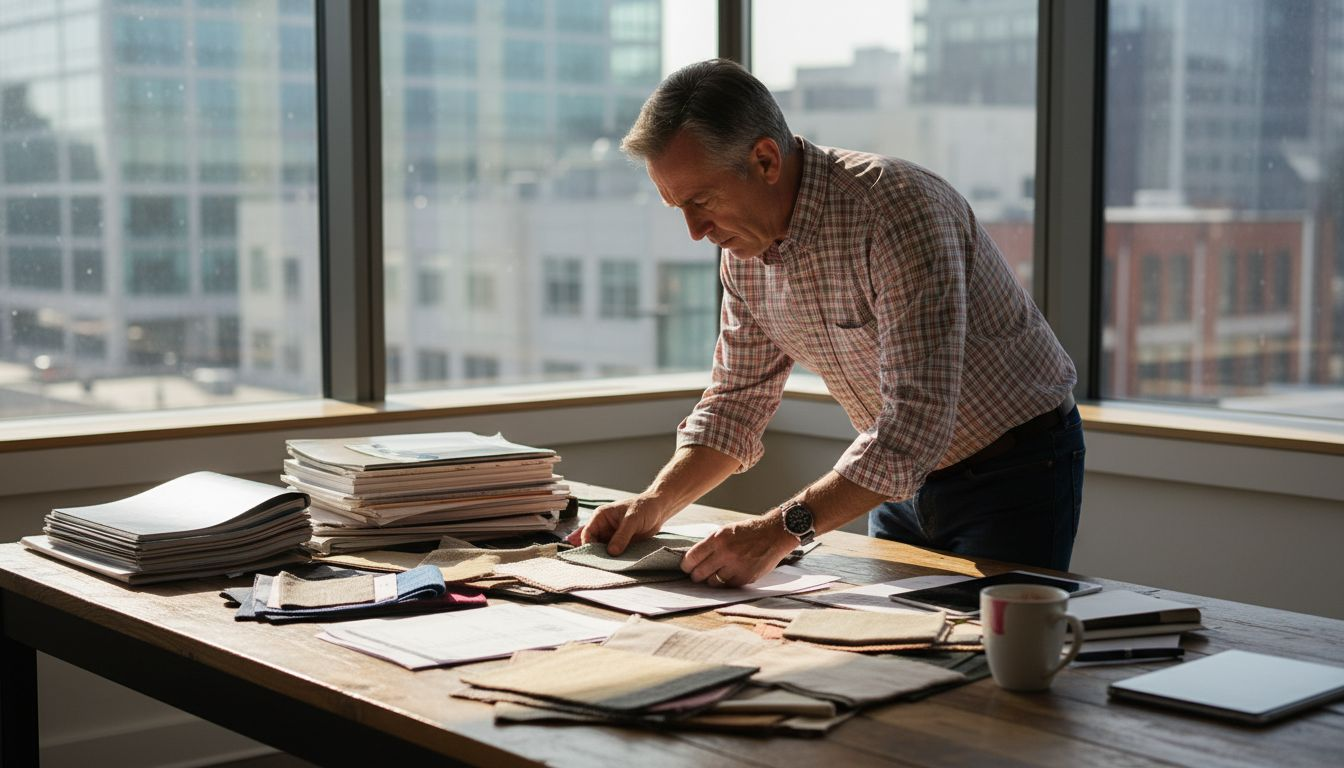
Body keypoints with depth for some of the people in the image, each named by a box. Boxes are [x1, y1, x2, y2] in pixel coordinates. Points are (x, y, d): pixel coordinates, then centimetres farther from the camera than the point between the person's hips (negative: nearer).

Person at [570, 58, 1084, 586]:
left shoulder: (898, 208, -29)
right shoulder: (744, 246, -5)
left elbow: (916, 421, -36)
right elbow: (737, 400, 6)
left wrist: (784, 529, -41)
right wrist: (654, 504, -10)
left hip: (1013, 476, -6)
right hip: (903, 479, 7)